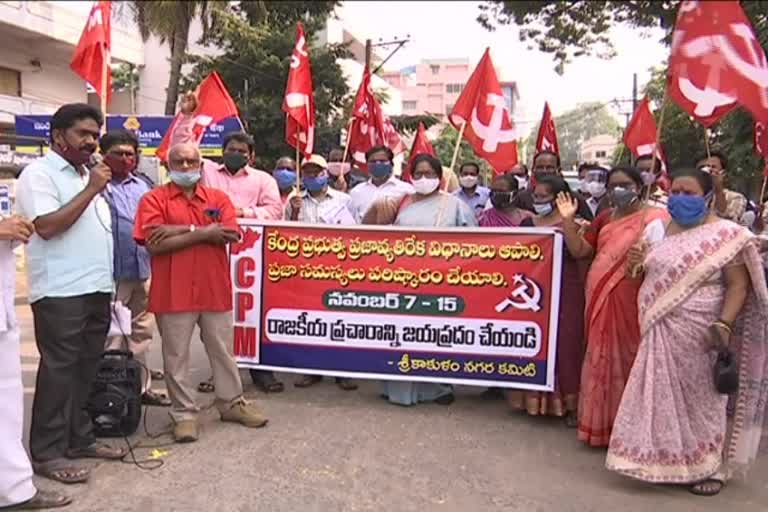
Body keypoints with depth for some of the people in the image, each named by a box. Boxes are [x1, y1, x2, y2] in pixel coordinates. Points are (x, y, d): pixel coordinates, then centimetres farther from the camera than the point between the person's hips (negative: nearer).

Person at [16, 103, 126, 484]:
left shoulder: (87, 175, 19)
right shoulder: (39, 173, -6)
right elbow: (47, 226, -19)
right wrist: (91, 190, -16)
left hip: (96, 289, 8)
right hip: (60, 292, -8)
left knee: (85, 370, 13)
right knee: (59, 371, -3)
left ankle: (78, 438, 24)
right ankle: (47, 452, 7)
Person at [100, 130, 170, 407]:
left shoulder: (144, 186, 16)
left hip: (144, 271, 7)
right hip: (111, 273, -7)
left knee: (142, 332, 15)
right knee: (111, 336, 0)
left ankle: (141, 385, 26)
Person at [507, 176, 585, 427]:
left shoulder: (571, 222, -3)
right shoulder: (528, 222, 11)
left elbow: (577, 250, -21)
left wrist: (567, 220, -30)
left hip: (565, 290, -4)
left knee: (564, 343, -1)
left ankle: (568, 402, 8)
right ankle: (534, 397, 19)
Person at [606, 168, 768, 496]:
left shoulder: (726, 235, -8)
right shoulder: (664, 230, 12)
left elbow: (739, 285, -13)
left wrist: (723, 324, -25)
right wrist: (640, 262, 3)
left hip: (698, 332, -6)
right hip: (661, 330, 6)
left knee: (700, 396, 5)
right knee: (665, 395, 11)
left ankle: (710, 467, 22)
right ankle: (668, 463, 25)